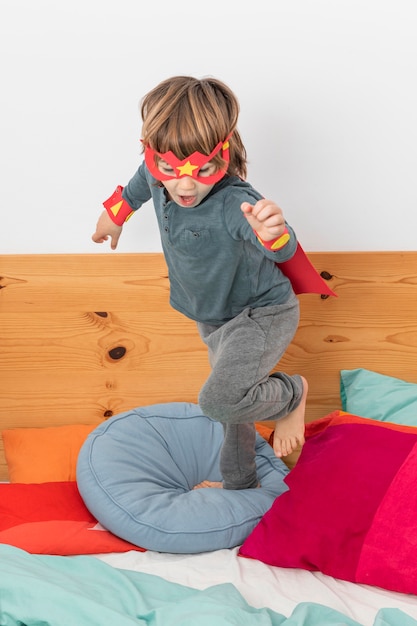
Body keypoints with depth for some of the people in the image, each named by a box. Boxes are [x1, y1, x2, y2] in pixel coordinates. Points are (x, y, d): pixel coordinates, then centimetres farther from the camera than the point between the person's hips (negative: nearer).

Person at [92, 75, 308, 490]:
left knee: (218, 400, -25)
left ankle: (292, 394, 6)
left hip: (262, 313, -7)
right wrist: (117, 212, 26)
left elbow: (283, 250, -52)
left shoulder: (233, 202, -37)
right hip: (214, 316, 8)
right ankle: (238, 482, 46)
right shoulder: (159, 176, -16)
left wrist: (273, 233, -75)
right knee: (231, 399, 23)